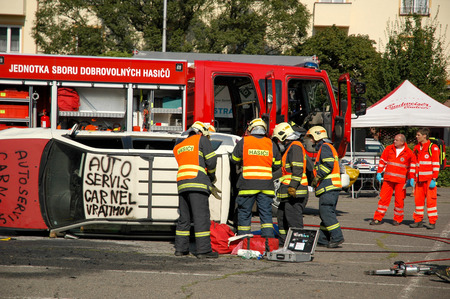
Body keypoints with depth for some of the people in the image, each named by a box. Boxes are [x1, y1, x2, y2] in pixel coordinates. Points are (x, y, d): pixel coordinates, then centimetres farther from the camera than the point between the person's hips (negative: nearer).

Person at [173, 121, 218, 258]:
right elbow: (211, 160, -3)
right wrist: (212, 175, 14)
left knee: (184, 217, 12)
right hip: (197, 182, -7)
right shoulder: (202, 140, 6)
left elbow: (185, 164, 19)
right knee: (201, 216, -8)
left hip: (182, 183, 7)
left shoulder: (178, 147, 25)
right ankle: (203, 250, -12)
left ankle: (180, 248, 13)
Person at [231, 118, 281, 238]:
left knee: (244, 212, 7)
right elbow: (277, 164, 13)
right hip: (266, 185, 2)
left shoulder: (243, 142, -1)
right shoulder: (271, 144, 6)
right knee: (266, 213, 4)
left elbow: (235, 160, 8)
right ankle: (268, 238, -3)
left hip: (248, 183, -2)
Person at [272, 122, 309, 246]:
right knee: (282, 216, 17)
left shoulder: (295, 146, -10)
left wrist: (293, 186, -25)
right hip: (288, 194, 11)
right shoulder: (290, 147, 23)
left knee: (293, 219, -12)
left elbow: (298, 168, -20)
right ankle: (283, 243, 23)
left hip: (295, 193, -11)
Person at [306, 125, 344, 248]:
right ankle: (323, 239, 10)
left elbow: (328, 165, -20)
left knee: (326, 212, -14)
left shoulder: (325, 147, -6)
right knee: (325, 213, 10)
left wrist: (317, 178, -14)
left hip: (328, 187, -11)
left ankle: (337, 237, -18)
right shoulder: (325, 148, 26)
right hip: (330, 187, 11)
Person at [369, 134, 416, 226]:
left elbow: (412, 166, 6)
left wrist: (411, 178, 2)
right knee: (384, 198, 0)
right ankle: (378, 219, 5)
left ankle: (398, 219, 14)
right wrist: (379, 172, 8)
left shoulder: (409, 153, 0)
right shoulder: (389, 149, 6)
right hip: (388, 179, 2)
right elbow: (382, 160, 13)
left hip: (401, 180, -2)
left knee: (399, 200, 1)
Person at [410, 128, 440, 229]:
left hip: (430, 179, -6)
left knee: (431, 200, -6)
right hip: (419, 179, 6)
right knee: (418, 199, 5)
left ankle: (432, 222, -2)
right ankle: (418, 221, 12)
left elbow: (436, 165, -9)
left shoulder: (433, 148, -5)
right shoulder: (416, 148, 15)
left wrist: (434, 179, -15)